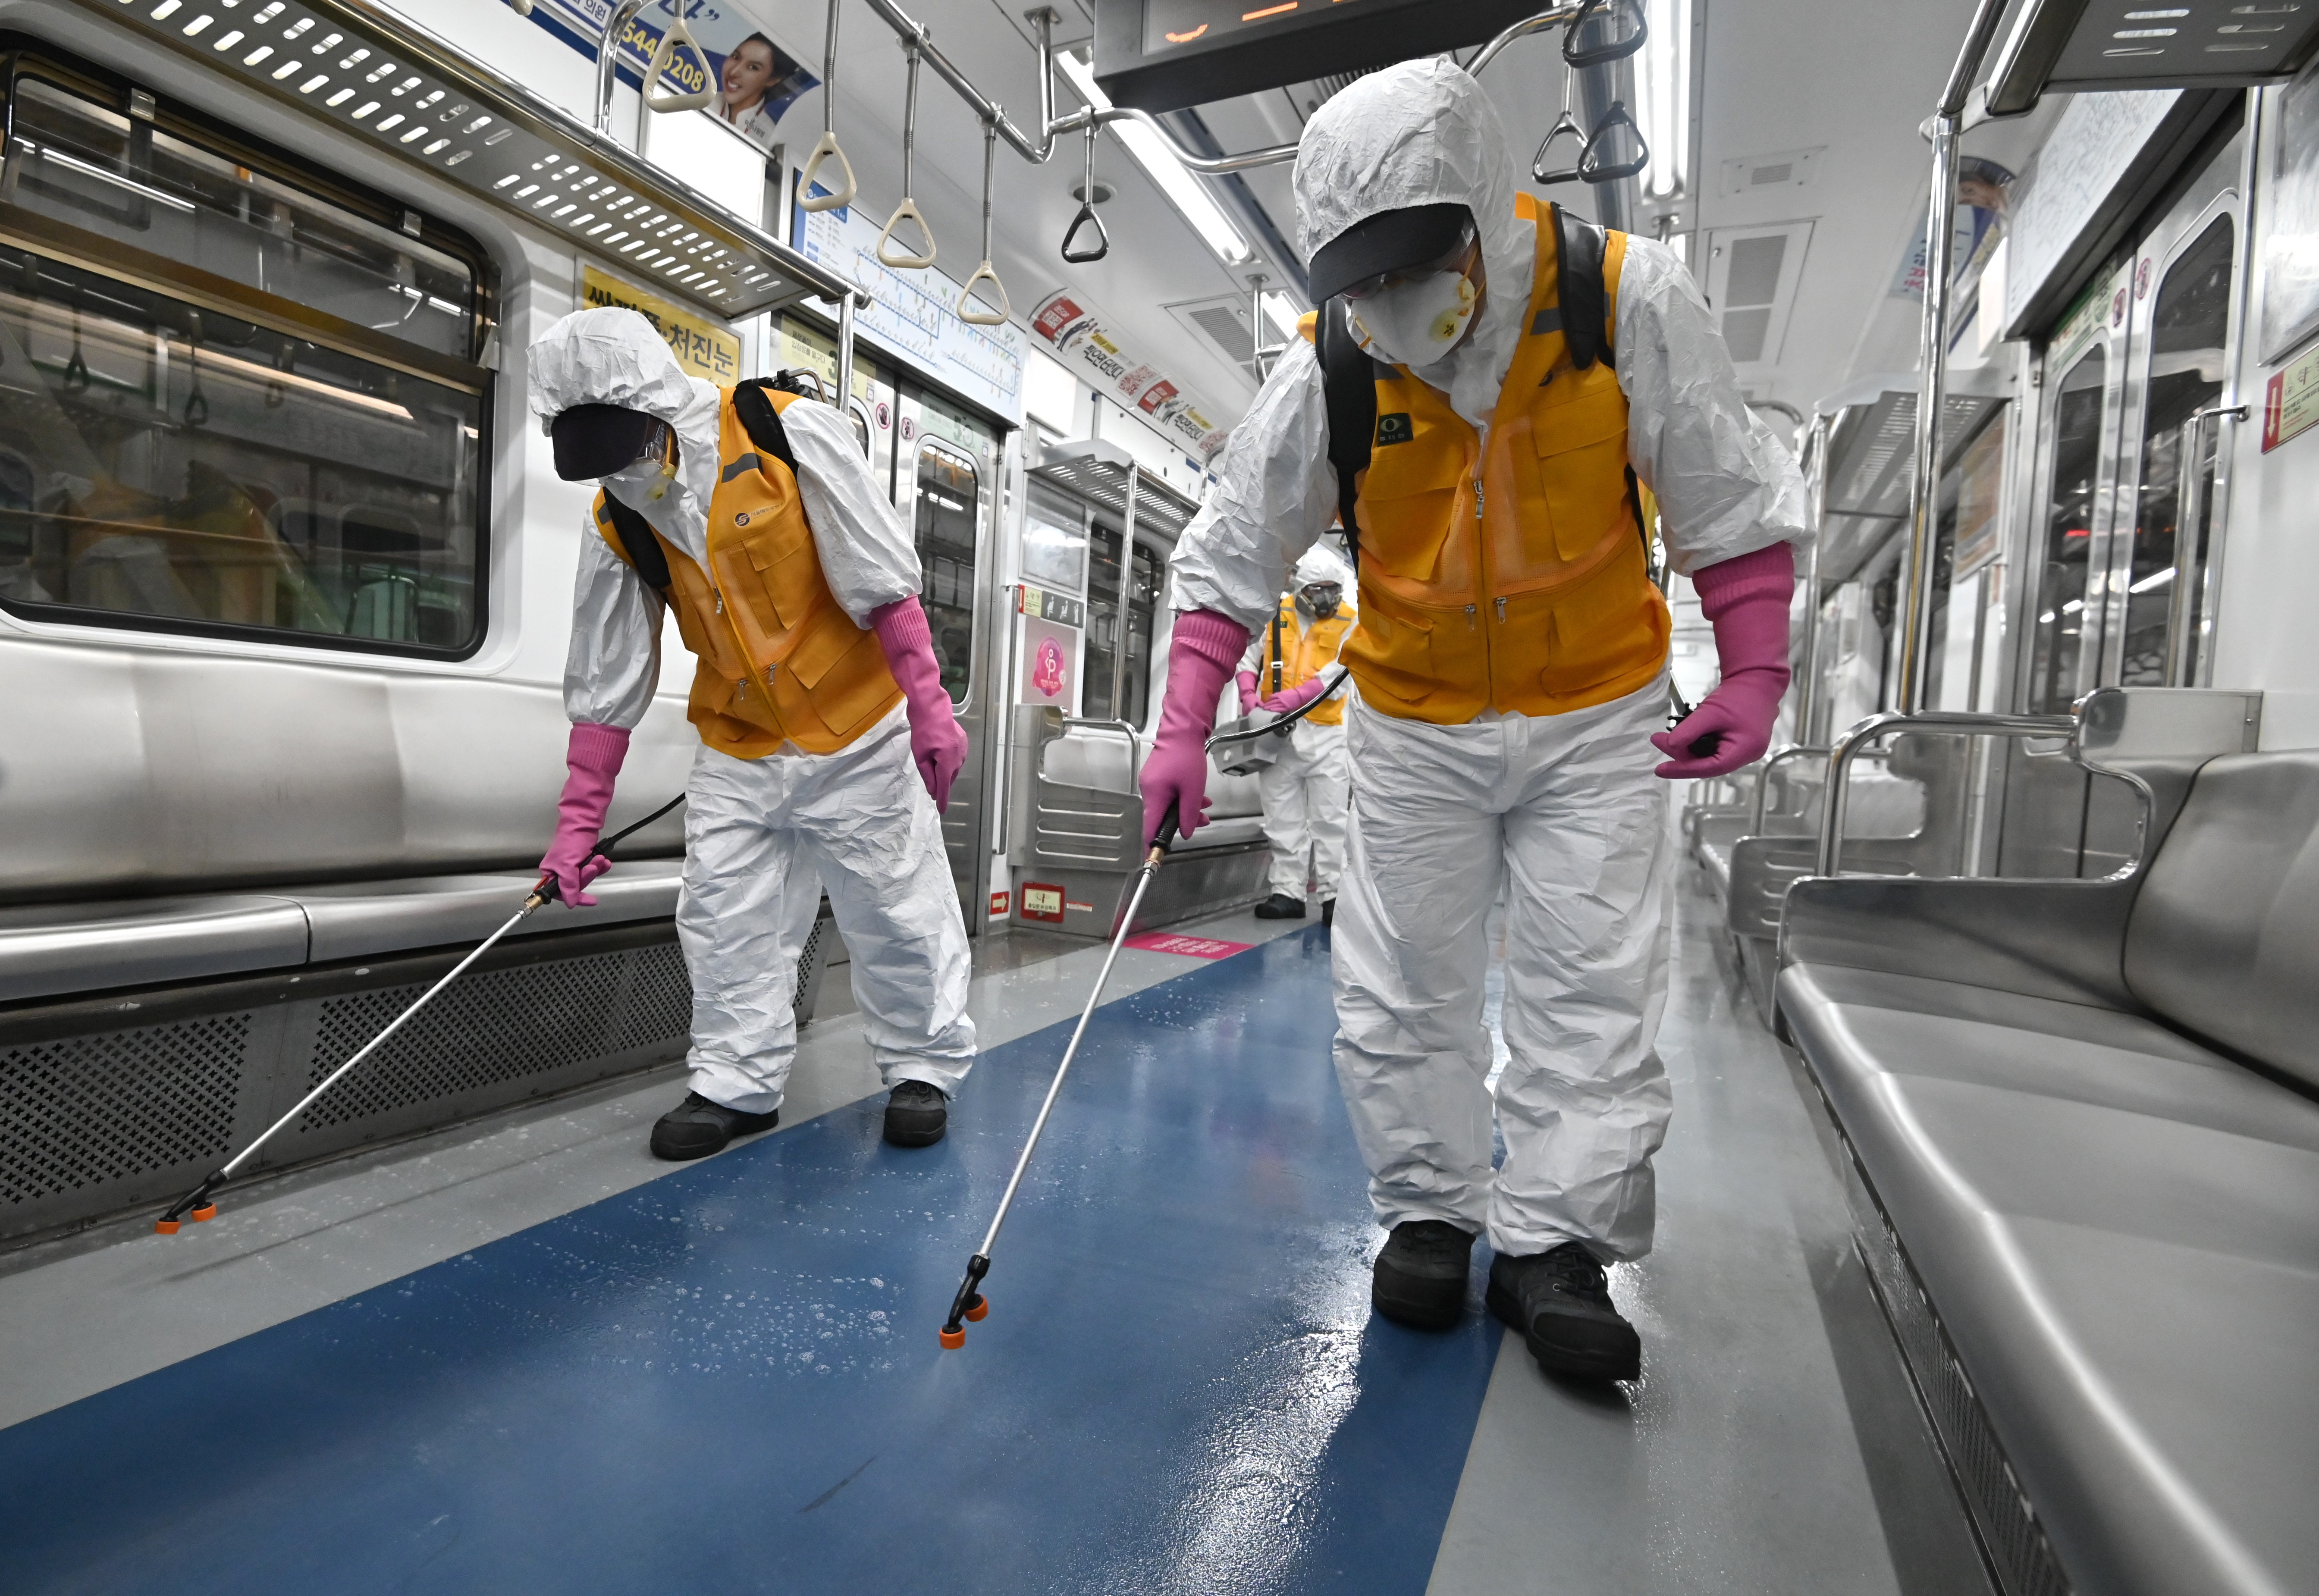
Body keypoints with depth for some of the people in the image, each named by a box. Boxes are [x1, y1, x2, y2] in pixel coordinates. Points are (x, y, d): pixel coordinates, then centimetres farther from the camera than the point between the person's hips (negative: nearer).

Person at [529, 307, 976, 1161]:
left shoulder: (788, 433, -16)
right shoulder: (615, 527, -2)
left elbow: (884, 580, -16)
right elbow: (604, 683, 2)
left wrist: (930, 708, -18)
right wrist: (578, 821, 3)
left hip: (858, 732, -4)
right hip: (737, 748, 5)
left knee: (897, 909, 3)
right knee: (724, 917, 6)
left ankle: (924, 1067, 23)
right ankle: (737, 1082, 24)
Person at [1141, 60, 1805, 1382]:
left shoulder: (1630, 301, -13)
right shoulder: (1330, 372, -11)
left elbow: (1732, 499, -4)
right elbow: (1232, 554, -5)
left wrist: (1755, 676, -10)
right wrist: (1184, 729, -11)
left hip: (1595, 715, 0)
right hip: (1416, 725, 1)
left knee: (1594, 983, -1)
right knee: (1404, 986, 4)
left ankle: (1556, 1243, 13)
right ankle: (1430, 1213, 23)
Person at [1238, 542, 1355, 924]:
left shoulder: (1348, 622, 2)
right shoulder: (1275, 615, 5)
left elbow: (1340, 672, -10)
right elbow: (1249, 657, 11)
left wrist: (1296, 697, -22)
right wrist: (1249, 697, -7)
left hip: (1326, 733, -2)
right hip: (1277, 732, 2)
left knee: (1329, 818, 1)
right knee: (1283, 818, 7)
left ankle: (1333, 894, 7)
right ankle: (1287, 892, 14)